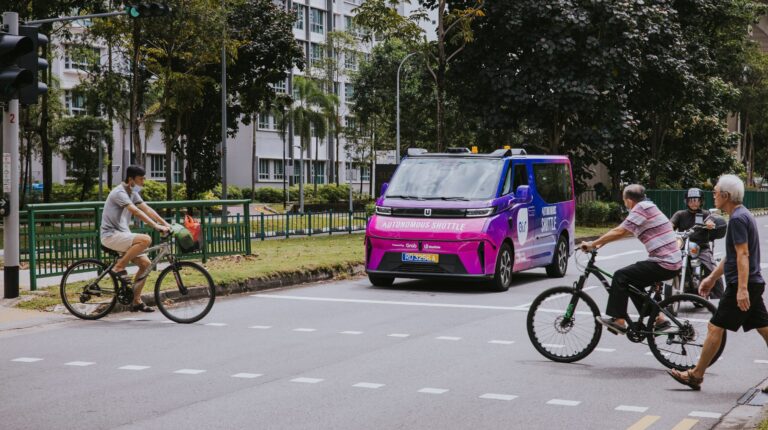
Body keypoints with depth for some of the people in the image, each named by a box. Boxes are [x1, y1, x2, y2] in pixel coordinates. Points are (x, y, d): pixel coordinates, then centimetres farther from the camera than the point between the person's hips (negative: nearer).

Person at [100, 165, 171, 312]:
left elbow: (147, 209, 9)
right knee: (146, 239, -29)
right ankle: (119, 267, -15)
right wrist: (156, 226, -32)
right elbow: (136, 212, -26)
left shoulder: (133, 193, 14)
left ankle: (136, 301, 6)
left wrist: (166, 224, -2)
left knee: (145, 263, -1)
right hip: (111, 235, -9)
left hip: (123, 235, 9)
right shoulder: (119, 193, -16)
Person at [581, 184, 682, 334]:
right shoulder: (648, 206, 18)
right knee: (633, 283, 20)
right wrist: (601, 243, 17)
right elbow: (624, 232, 21)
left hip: (664, 264, -10)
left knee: (621, 276, -6)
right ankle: (658, 319, 21)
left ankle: (619, 321, -6)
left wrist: (592, 244, -11)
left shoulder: (641, 208, -11)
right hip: (674, 263, 10)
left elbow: (619, 231, -17)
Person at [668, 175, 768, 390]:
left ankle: (696, 375, 2)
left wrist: (742, 288, -28)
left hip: (740, 286, -10)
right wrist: (712, 278, 27)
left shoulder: (738, 219, -15)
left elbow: (742, 255, -23)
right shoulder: (744, 215, 17)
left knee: (715, 327, -4)